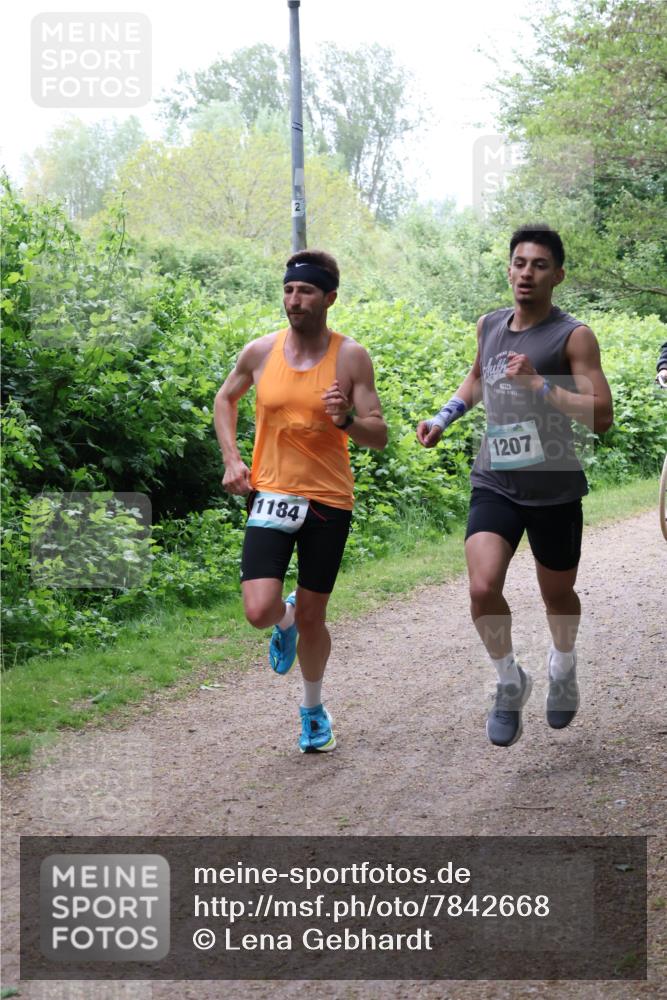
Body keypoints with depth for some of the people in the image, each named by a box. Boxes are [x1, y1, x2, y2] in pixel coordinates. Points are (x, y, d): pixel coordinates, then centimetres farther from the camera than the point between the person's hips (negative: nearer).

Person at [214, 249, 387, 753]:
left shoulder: (351, 357, -6)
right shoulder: (260, 352, -1)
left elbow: (379, 436, -4)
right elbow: (226, 398, 19)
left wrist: (346, 420, -25)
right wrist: (231, 458, 6)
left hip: (328, 501, -1)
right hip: (270, 495, 1)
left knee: (312, 617, 8)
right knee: (260, 611, -15)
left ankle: (314, 709, 34)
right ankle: (284, 619, 25)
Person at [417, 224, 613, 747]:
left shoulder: (573, 336, -11)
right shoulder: (489, 326, 5)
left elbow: (601, 416, -19)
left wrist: (538, 383, -25)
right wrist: (444, 417, 15)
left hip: (554, 491, -3)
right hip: (495, 483, 3)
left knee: (557, 595, 14)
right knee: (483, 589, -17)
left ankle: (563, 666, 47)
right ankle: (510, 681, 8)